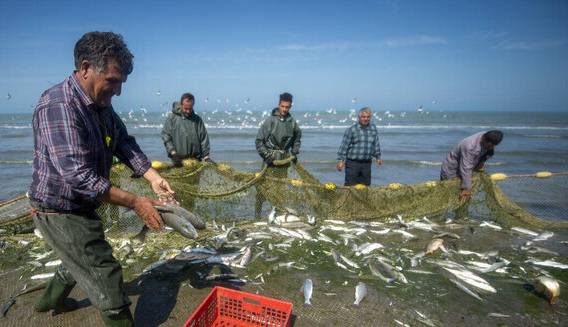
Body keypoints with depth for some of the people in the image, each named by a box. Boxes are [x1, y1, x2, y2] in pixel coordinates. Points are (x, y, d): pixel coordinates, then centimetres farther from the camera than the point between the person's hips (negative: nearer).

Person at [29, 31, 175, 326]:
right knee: (106, 277, -3)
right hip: (61, 212, -10)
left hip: (81, 207, 10)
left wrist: (152, 176, -14)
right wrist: (135, 203, -31)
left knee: (80, 259, 32)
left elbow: (124, 142, 1)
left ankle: (51, 300, 58)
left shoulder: (102, 104, 1)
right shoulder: (59, 106, -29)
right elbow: (78, 175, -34)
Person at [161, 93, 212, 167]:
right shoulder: (172, 118, 2)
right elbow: (166, 136, -2)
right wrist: (173, 153, -13)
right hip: (179, 159, -2)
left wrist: (206, 156, -3)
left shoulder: (197, 119, 7)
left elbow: (204, 139, 5)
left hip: (196, 159, 2)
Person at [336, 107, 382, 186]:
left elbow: (376, 144, 19)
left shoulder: (373, 128, 8)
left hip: (367, 164, 4)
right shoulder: (351, 130, -6)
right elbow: (344, 146, -6)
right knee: (350, 186, -2)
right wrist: (340, 160, -10)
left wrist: (378, 157, 20)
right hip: (352, 162, -4)